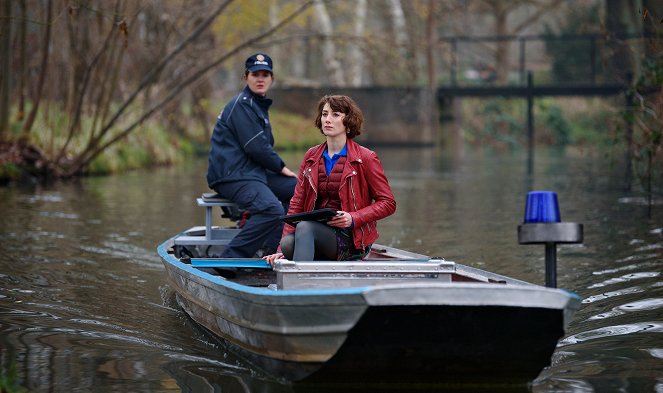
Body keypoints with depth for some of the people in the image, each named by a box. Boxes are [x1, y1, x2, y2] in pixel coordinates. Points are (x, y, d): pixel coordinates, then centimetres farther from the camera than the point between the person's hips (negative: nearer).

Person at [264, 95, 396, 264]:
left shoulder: (365, 158, 1)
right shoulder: (311, 156, 15)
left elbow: (388, 203, 1)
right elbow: (296, 204, 11)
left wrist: (353, 219, -15)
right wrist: (282, 250, 0)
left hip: (350, 239, -4)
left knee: (304, 227, -34)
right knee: (288, 243, -31)